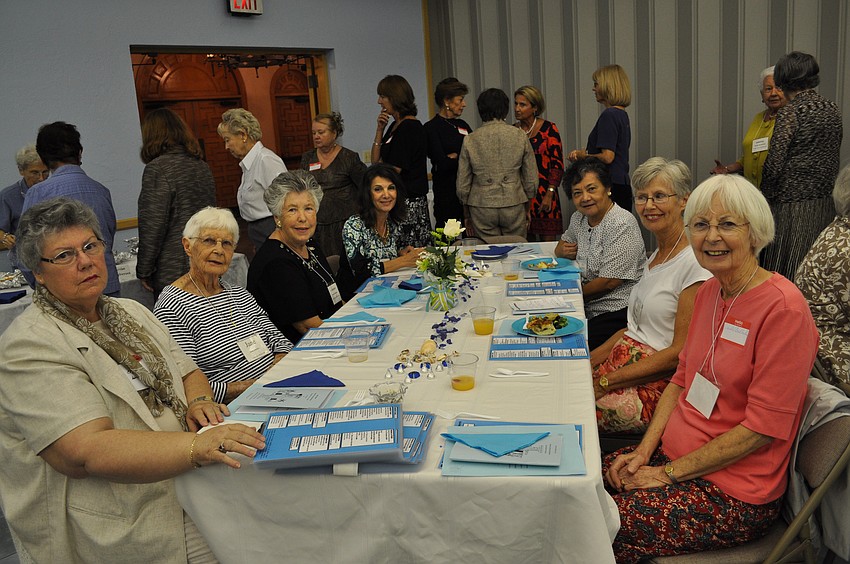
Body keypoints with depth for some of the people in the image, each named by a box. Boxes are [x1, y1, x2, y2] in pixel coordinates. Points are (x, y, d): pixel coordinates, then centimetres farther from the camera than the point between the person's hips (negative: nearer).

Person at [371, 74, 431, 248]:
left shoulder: (410, 127, -12)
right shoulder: (395, 126, 16)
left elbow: (395, 170, -14)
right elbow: (376, 161, 14)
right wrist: (380, 129, 8)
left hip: (408, 201, -9)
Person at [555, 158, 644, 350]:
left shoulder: (622, 225, -16)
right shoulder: (579, 218, 9)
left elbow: (608, 282, -19)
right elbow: (562, 245, 26)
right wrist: (563, 250, 1)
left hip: (618, 314, -8)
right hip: (589, 309, 8)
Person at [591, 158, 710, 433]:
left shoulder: (695, 263, -15)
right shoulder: (657, 255, 14)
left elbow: (680, 353, -18)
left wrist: (605, 382, -19)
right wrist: (590, 360, 3)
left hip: (658, 383, -8)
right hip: (626, 357, 8)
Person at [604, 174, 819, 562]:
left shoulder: (783, 307, -20)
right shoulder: (708, 292, 5)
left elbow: (763, 427, -20)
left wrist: (666, 474, -16)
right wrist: (645, 450, -1)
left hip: (735, 494, -7)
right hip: (673, 454, 7)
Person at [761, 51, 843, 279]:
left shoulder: (790, 113, -13)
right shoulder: (833, 110, 8)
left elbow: (774, 164, -15)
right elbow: (833, 156, 15)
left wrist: (765, 199, -3)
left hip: (792, 205, -7)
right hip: (825, 206, 7)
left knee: (785, 272, 1)